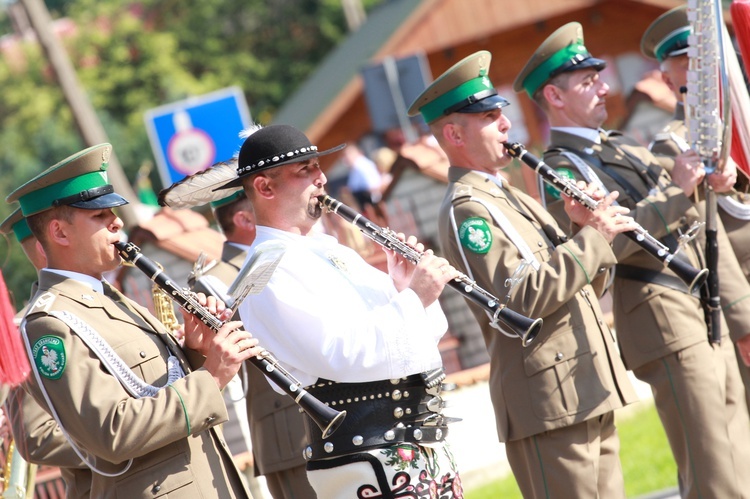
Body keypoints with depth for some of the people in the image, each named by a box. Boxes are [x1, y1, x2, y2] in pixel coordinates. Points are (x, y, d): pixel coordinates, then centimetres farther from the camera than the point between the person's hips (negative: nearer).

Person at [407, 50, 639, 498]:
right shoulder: (466, 211, -10)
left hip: (591, 396, 9)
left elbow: (579, 286, 20)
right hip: (549, 406, -9)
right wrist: (592, 238, -16)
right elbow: (524, 299, -21)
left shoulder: (515, 199, 19)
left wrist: (589, 231, 2)